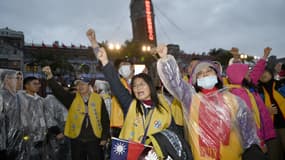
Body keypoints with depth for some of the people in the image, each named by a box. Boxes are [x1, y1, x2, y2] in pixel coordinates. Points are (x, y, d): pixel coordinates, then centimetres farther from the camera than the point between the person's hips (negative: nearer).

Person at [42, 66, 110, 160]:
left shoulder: (98, 99, -1)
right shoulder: (72, 99, 3)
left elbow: (105, 119, 1)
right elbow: (58, 90, -11)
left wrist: (104, 137, -3)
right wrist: (50, 76, -27)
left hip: (94, 140, -2)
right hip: (76, 140, 2)